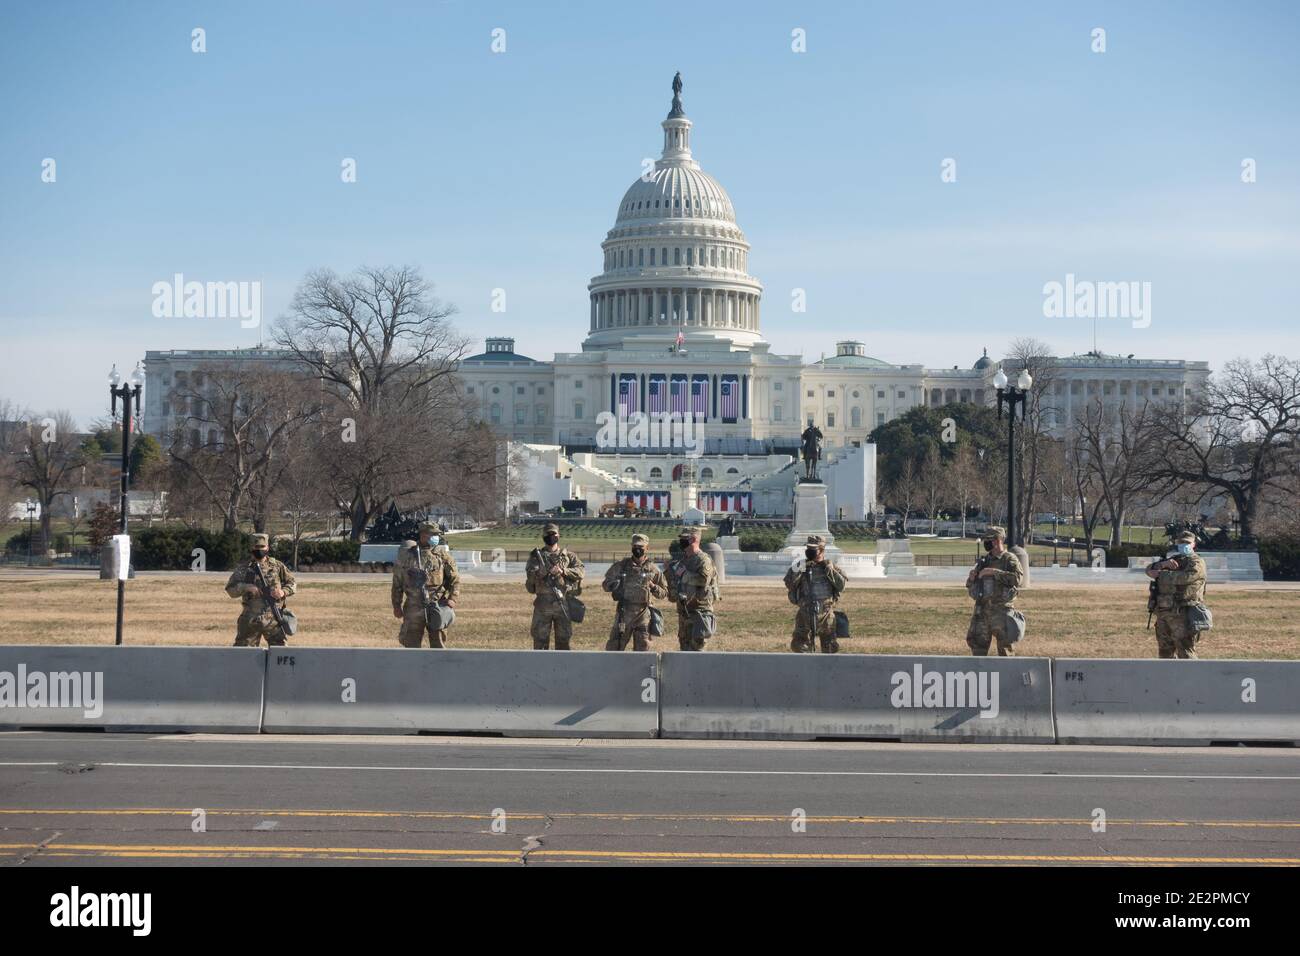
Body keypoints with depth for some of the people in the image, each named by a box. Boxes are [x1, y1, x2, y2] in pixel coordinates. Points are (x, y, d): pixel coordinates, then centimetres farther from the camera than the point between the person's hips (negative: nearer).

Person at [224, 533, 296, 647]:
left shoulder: (277, 566, 7)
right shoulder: (243, 568, 4)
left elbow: (293, 583, 11)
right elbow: (230, 589, 0)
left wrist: (283, 592, -10)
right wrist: (246, 587, -18)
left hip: (273, 619, 1)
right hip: (250, 619, -1)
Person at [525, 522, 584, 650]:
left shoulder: (568, 555, 8)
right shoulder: (536, 556, 5)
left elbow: (581, 571, -5)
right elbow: (530, 576, -7)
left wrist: (563, 571, -18)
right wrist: (540, 572, -26)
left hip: (564, 603, 1)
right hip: (543, 604, -1)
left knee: (563, 639, 7)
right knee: (540, 639, 0)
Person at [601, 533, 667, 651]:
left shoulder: (653, 569, 4)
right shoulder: (621, 565, 4)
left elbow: (664, 592, 10)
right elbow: (605, 584, 11)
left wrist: (653, 587, -10)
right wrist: (612, 585, -11)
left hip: (643, 613, 0)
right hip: (624, 611, 0)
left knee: (643, 647, 4)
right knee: (614, 647, 1)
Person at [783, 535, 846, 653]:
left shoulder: (830, 566, 3)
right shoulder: (802, 566, 4)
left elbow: (841, 585, -7)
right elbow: (789, 584, -5)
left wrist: (829, 569, -13)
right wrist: (796, 571, -19)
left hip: (826, 613, -1)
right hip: (805, 613, 1)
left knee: (830, 647, 6)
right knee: (800, 645, 2)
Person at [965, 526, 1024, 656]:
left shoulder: (1010, 560, -2)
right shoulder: (983, 562, 14)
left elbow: (1018, 579, -21)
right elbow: (970, 589, 18)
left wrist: (994, 572, -21)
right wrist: (971, 578, -4)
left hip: (1002, 612, -5)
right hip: (982, 611, 5)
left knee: (1005, 651, 1)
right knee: (978, 649, 6)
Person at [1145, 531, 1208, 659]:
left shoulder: (1196, 562, -2)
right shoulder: (1172, 560, 21)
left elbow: (1184, 577, -22)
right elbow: (1150, 570, 10)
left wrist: (1159, 574, -14)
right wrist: (1163, 564, -11)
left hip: (1182, 615, -8)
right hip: (1163, 614, 8)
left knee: (1186, 654, -11)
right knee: (1165, 653, 15)